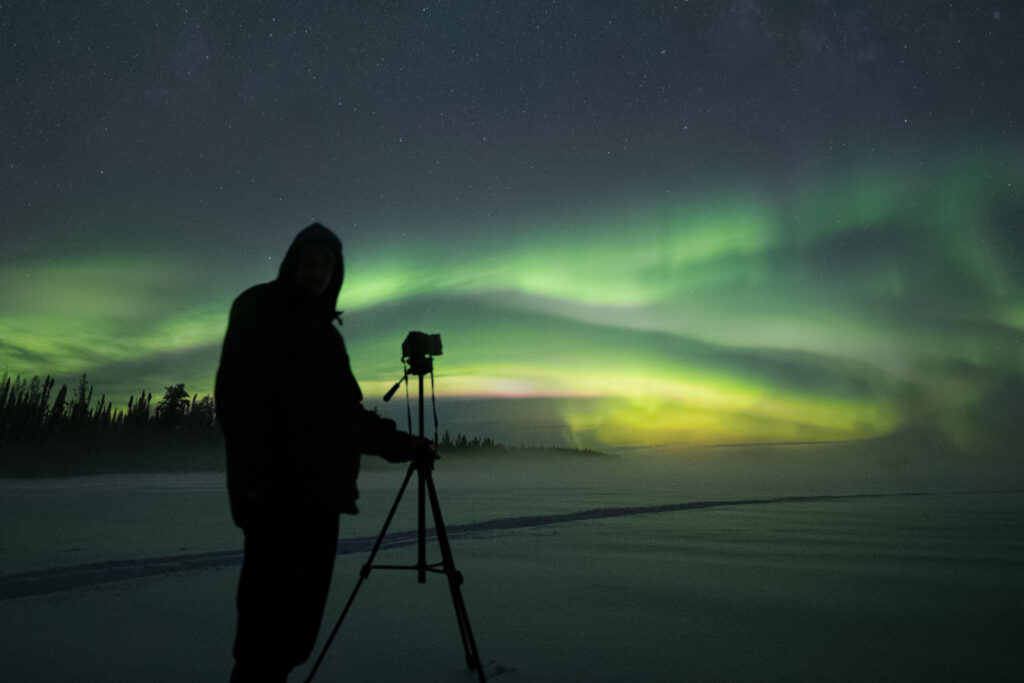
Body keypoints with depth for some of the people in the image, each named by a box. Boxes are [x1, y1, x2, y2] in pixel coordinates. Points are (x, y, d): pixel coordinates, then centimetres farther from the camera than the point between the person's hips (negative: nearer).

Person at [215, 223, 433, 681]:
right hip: (277, 490, -7)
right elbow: (238, 392, -11)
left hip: (318, 491, 7)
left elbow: (348, 414, 26)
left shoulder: (323, 330, 22)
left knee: (300, 610, 8)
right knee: (273, 611, -9)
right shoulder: (259, 309, 2)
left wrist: (401, 444, 24)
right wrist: (254, 471, -21)